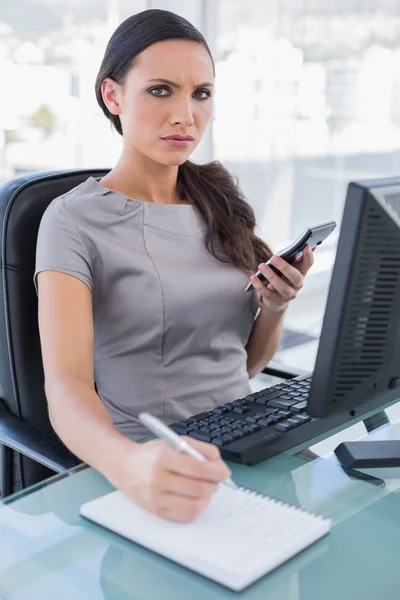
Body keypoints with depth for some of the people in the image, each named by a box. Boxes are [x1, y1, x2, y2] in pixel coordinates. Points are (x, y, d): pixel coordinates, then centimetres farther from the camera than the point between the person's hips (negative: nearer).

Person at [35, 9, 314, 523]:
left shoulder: (220, 205, 10)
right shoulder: (75, 220, -8)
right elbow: (66, 385, -22)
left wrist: (274, 309, -6)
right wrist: (129, 465, -43)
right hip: (152, 471, -5)